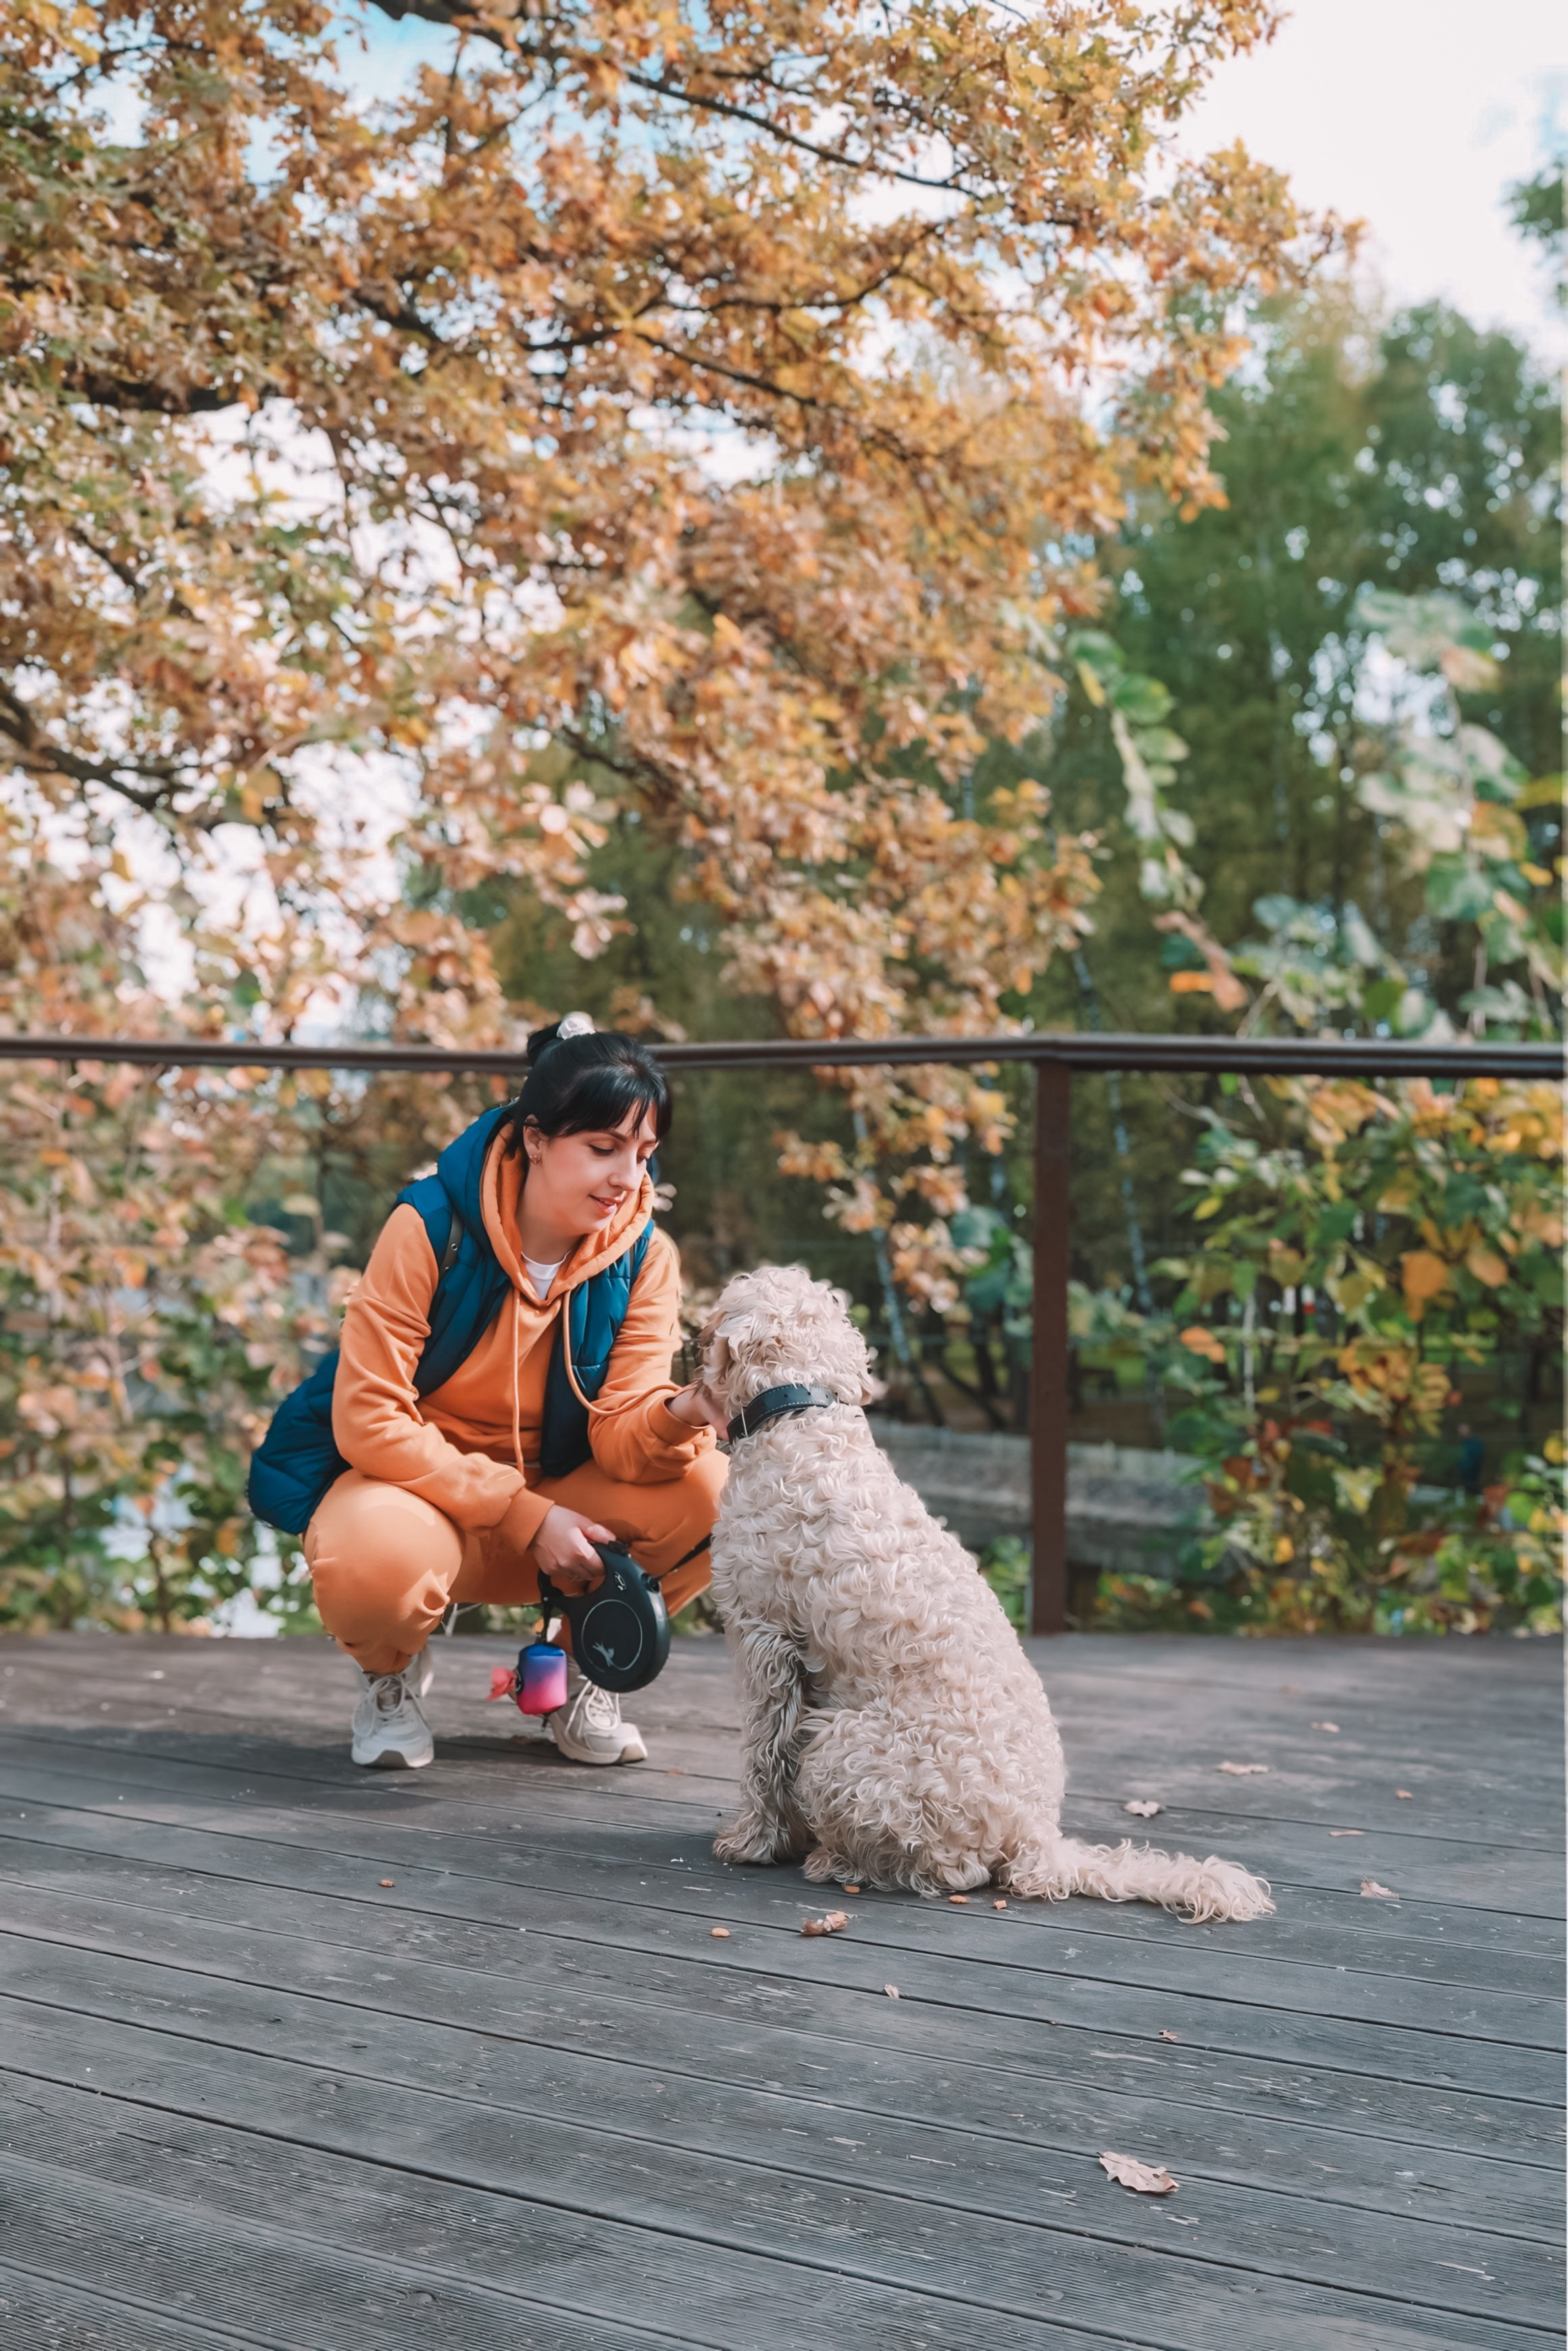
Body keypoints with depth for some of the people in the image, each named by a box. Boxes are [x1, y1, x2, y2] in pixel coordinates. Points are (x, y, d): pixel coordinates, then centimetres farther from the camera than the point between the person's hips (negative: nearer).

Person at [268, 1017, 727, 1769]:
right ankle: (394, 1668, 1)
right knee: (372, 1560, -40)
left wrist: (678, 1416, -40)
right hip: (418, 1485, -3)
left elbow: (619, 1435, -15)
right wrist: (525, 1516, -23)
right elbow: (367, 1420, -20)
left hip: (553, 1499, 3)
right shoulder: (431, 1227, -19)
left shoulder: (643, 1253, -8)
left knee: (709, 1489, -26)